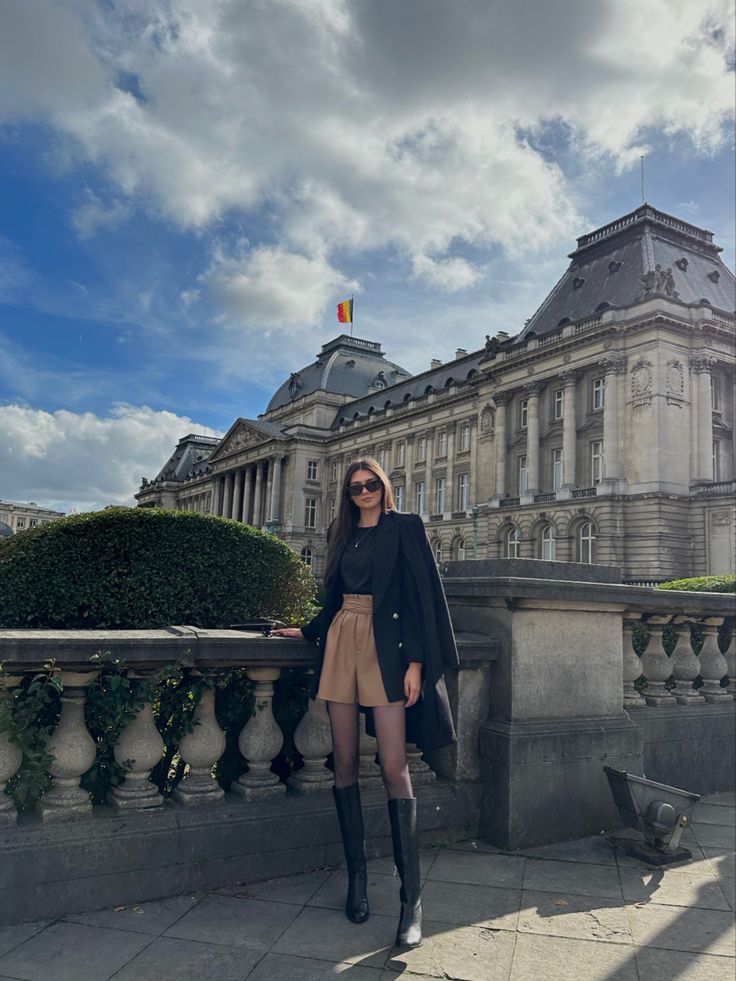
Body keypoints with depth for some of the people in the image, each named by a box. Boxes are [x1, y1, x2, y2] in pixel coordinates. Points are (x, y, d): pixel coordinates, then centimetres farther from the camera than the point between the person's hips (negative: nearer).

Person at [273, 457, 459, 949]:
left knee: (394, 766, -10)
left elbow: (423, 593, -6)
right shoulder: (343, 535, 16)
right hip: (341, 643, 5)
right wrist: (308, 630, 27)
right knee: (345, 762, 4)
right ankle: (357, 876, 18)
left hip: (385, 646, -5)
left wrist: (416, 661, -12)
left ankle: (412, 898, -2)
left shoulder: (405, 528, 0)